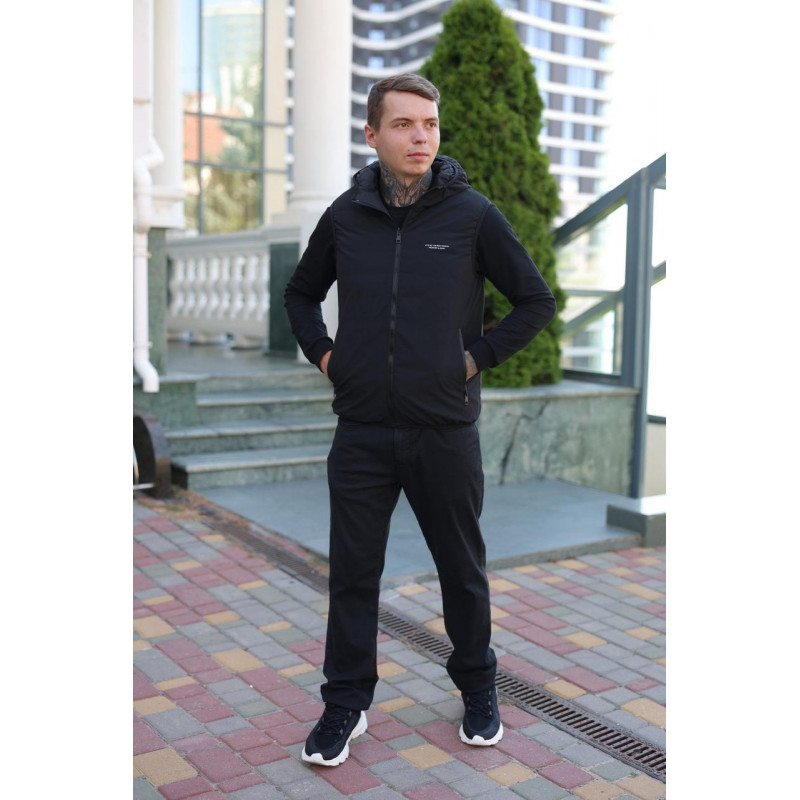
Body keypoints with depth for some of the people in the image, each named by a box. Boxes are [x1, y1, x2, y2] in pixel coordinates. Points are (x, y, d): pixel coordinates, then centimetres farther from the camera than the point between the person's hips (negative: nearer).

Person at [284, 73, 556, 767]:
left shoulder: (472, 213, -4)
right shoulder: (345, 215, 3)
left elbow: (537, 301, 2)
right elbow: (301, 294, 19)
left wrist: (479, 356, -5)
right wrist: (323, 353, 5)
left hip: (446, 430, -1)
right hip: (362, 431, 2)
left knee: (463, 568, 14)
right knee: (353, 573, 8)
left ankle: (478, 688, 36)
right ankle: (346, 703, 26)